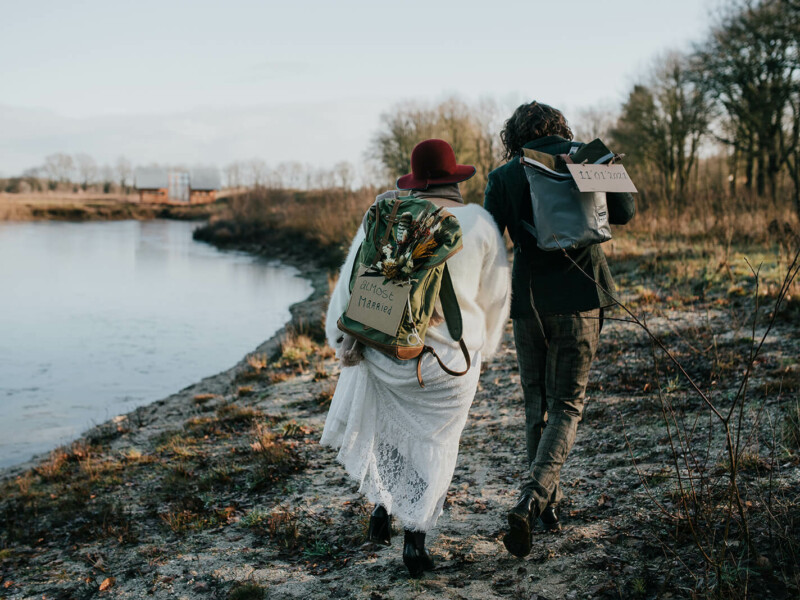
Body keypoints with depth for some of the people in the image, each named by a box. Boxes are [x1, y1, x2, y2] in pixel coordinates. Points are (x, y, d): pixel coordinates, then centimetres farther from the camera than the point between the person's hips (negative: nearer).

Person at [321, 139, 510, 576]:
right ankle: (416, 533, 10)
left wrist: (342, 335, 5)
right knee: (434, 442, 15)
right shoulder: (481, 223, -2)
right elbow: (494, 295, 5)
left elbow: (353, 278, -3)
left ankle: (382, 505, 18)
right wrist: (481, 348, 19)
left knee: (380, 424, 27)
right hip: (451, 355, -1)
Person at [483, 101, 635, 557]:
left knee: (537, 404, 17)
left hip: (529, 300, 1)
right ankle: (531, 500, -16)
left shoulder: (503, 177, 2)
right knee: (566, 406, 3)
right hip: (580, 299, -1)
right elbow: (625, 213, 5)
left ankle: (548, 504, 25)